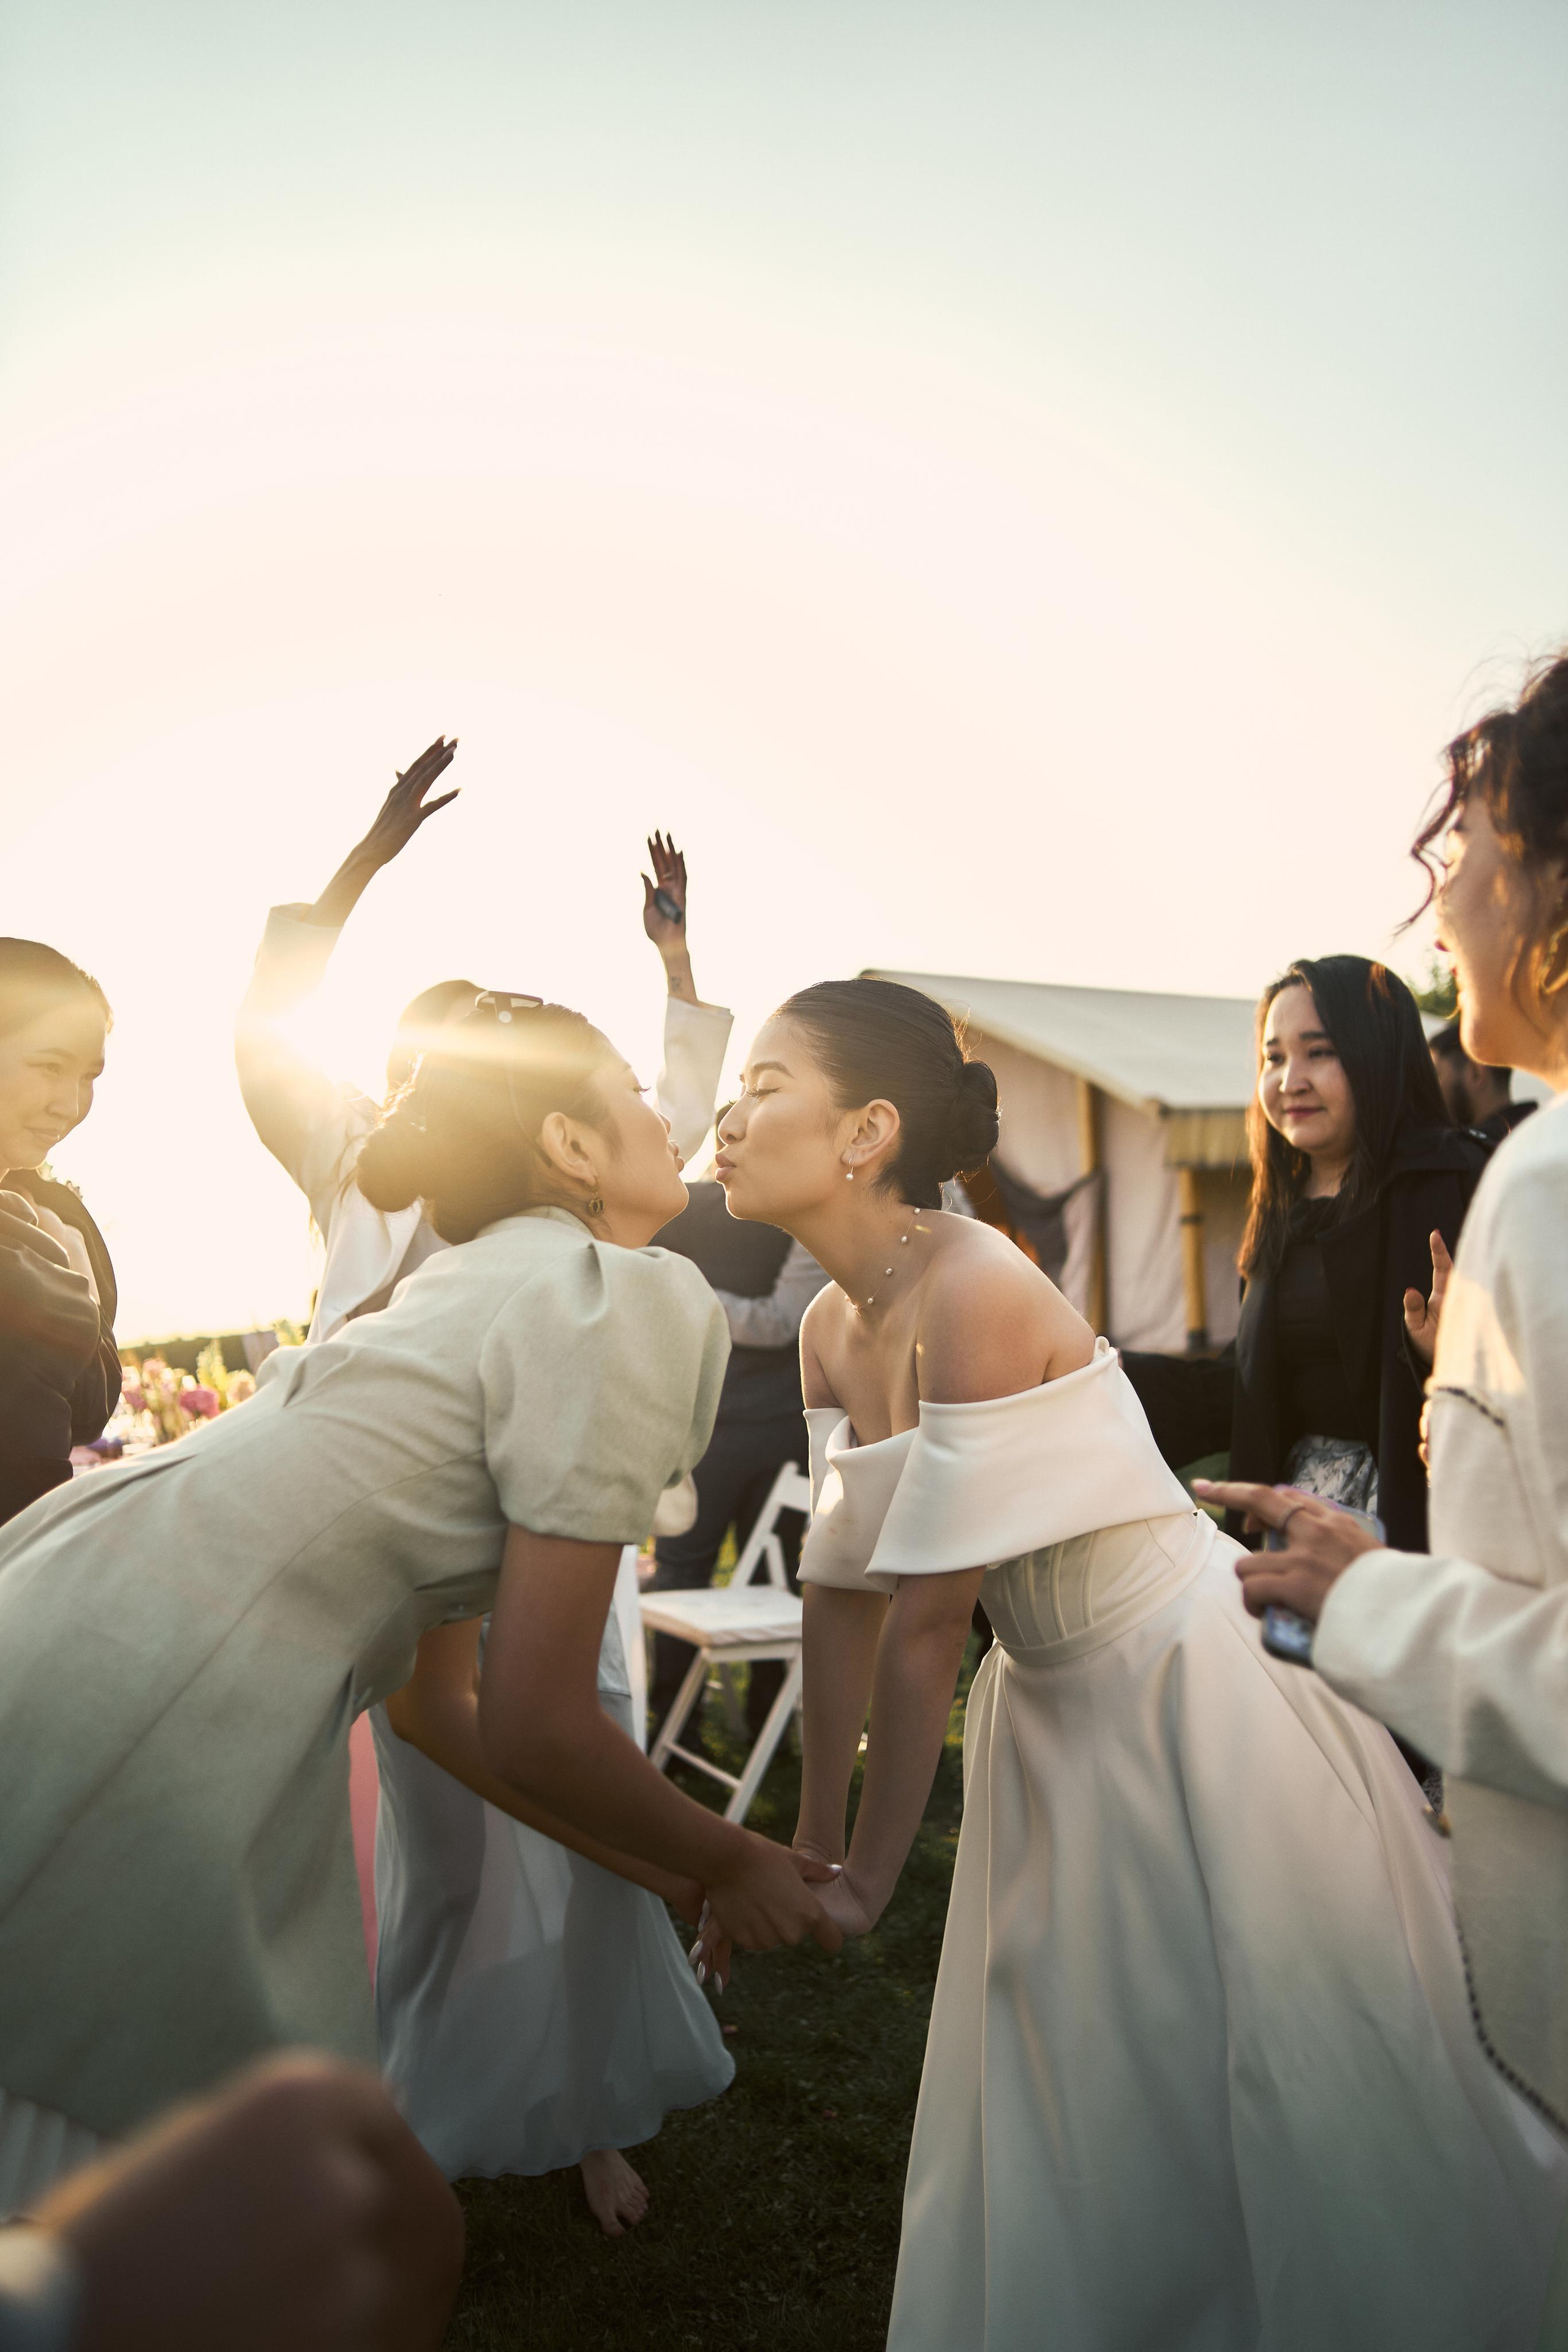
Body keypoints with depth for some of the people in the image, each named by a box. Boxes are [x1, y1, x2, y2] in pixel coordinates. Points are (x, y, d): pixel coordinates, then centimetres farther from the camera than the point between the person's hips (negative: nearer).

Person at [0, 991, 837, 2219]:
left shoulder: (471, 1286, 19)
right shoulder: (627, 1300, -10)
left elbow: (442, 1701, 20)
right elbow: (536, 1728, -11)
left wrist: (664, 1870, 24)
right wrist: (726, 1862, 8)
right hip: (134, 1737, -9)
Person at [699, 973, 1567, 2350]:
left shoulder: (976, 1294, -28)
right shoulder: (831, 1330, -2)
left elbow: (926, 1623, -25)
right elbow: (842, 1592, 3)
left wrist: (870, 1880, -15)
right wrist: (814, 1845, 8)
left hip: (1202, 1694, -7)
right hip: (1052, 1710, 8)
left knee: (1255, 2109, 12)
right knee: (1062, 2132, 21)